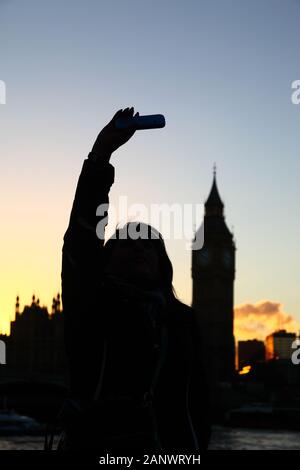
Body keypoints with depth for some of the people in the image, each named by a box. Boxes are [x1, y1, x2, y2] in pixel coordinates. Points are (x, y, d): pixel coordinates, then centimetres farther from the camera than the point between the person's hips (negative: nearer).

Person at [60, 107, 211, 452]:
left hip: (176, 447, 3)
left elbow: (196, 400, 9)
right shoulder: (91, 303, 5)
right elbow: (82, 234, -9)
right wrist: (99, 158, -17)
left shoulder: (180, 319, 12)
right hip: (100, 442, -2)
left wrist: (199, 445, -2)